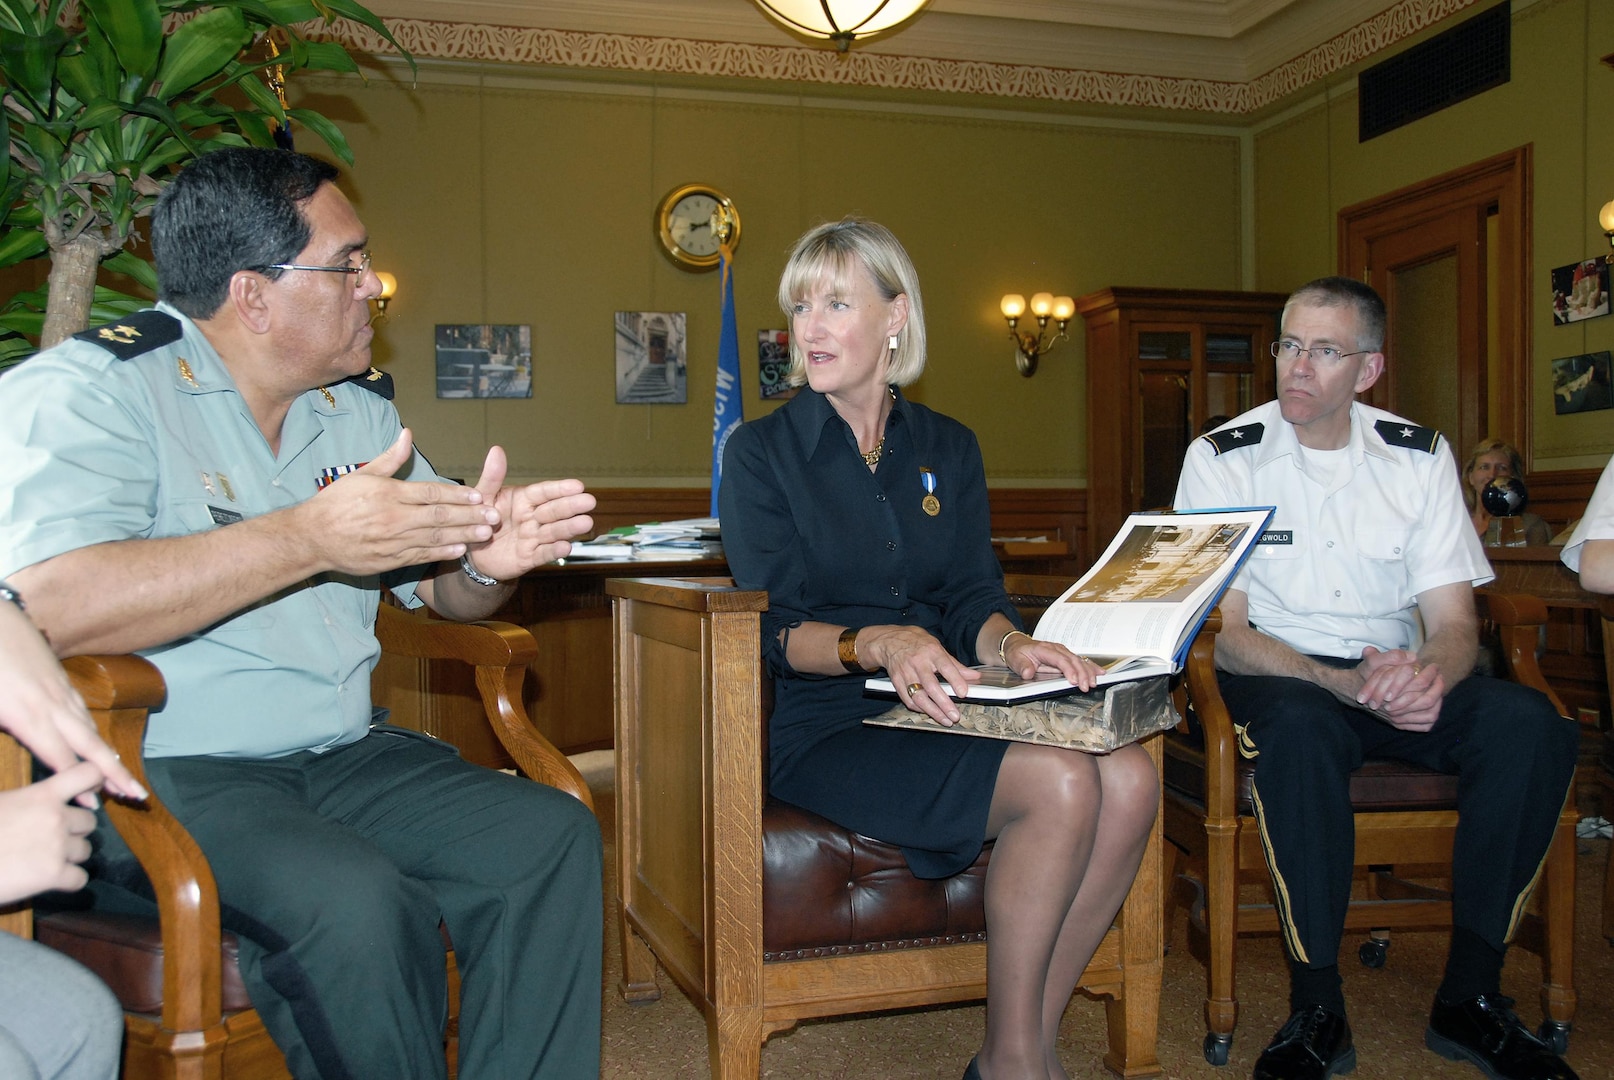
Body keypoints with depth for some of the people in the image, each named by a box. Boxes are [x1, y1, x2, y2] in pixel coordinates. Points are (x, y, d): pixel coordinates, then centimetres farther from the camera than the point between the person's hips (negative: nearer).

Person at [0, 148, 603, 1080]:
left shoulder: (359, 404, 14)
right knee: (359, 904, -32)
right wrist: (310, 538, -26)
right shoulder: (89, 389, -9)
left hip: (335, 756, 7)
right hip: (157, 770, -6)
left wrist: (486, 561, -9)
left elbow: (440, 589, 18)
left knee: (554, 836, -13)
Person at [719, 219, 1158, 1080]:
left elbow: (972, 596, 8)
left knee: (1130, 778, -22)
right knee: (1061, 784, -27)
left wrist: (1008, 643, -15)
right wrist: (875, 644, -26)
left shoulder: (948, 449, 14)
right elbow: (771, 630, -7)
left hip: (942, 713, 5)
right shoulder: (760, 452, 1)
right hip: (826, 727, -5)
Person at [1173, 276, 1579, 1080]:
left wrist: (1432, 674, -27)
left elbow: (1454, 622, -1)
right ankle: (1317, 1009, -24)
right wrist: (1342, 681, -29)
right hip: (1276, 676, -3)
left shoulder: (1418, 456, 3)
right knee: (1299, 722, -38)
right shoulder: (1223, 458, -6)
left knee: (1531, 725, -25)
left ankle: (1470, 996, -13)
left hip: (1393, 675, 4)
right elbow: (1221, 632, -12)